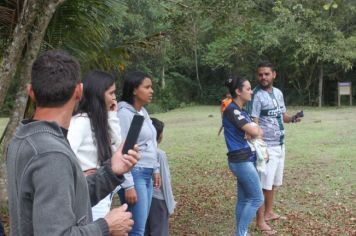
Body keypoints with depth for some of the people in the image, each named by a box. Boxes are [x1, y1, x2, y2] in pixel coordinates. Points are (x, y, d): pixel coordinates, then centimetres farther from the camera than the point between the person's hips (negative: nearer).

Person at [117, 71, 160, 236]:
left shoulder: (143, 111, 12)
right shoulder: (124, 113, -15)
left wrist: (155, 169, 20)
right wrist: (128, 185, -20)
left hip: (147, 173, 9)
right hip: (134, 174, -9)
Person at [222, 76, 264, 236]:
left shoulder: (242, 111, 14)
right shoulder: (231, 110, -16)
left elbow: (259, 132, 12)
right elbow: (254, 131, -22)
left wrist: (254, 132, -10)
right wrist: (254, 130, 0)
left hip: (247, 159, 9)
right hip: (241, 160, -9)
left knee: (244, 199, 13)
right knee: (257, 199, -3)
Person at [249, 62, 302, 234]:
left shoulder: (278, 93, 9)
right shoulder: (256, 96, -15)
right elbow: (253, 124, -18)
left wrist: (293, 118, -5)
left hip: (280, 145, 8)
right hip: (267, 147, -8)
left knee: (274, 182, 17)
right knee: (264, 184, -3)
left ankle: (269, 212, 32)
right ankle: (260, 221, 6)